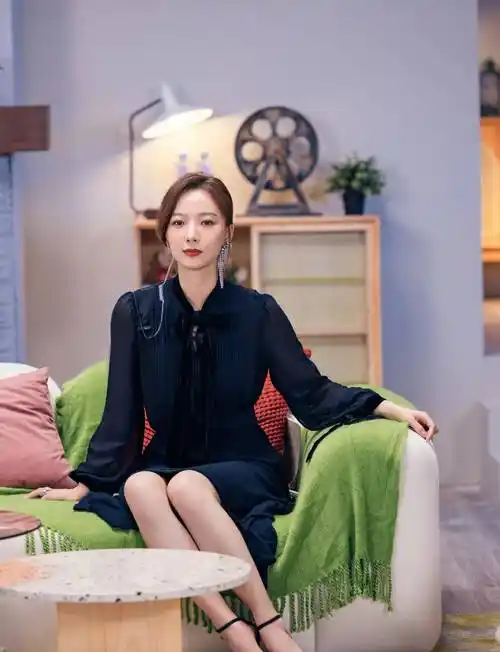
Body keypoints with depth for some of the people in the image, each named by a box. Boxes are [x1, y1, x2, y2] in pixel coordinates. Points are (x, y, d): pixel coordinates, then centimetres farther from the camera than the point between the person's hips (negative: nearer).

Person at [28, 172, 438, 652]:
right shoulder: (136, 311, 1)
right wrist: (85, 484, 6)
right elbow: (122, 414, 6)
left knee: (187, 486, -35)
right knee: (140, 485, -34)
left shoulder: (257, 312, -2)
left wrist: (389, 408, -13)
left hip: (243, 469, -2)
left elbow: (311, 393, 0)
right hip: (165, 464, 2)